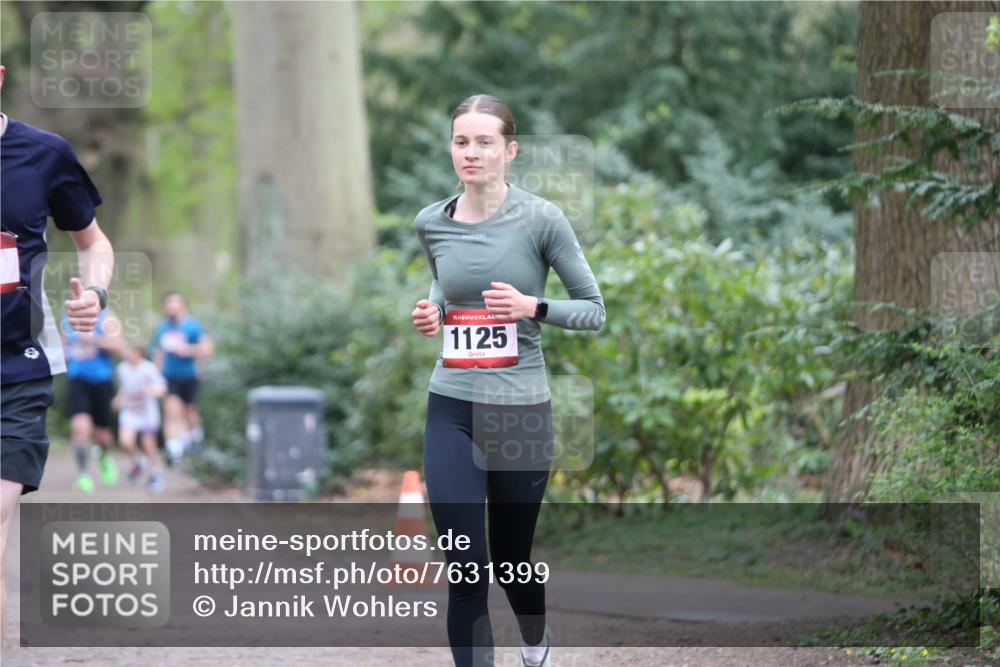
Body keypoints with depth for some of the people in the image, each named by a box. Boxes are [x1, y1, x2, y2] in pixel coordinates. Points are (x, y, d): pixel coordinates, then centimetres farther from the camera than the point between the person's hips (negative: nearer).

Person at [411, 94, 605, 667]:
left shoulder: (541, 219, -9)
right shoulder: (432, 224, 2)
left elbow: (594, 310, -2)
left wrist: (533, 307, -19)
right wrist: (432, 314, 3)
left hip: (521, 411, -2)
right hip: (452, 410, 2)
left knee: (511, 560, 14)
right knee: (465, 572, -8)